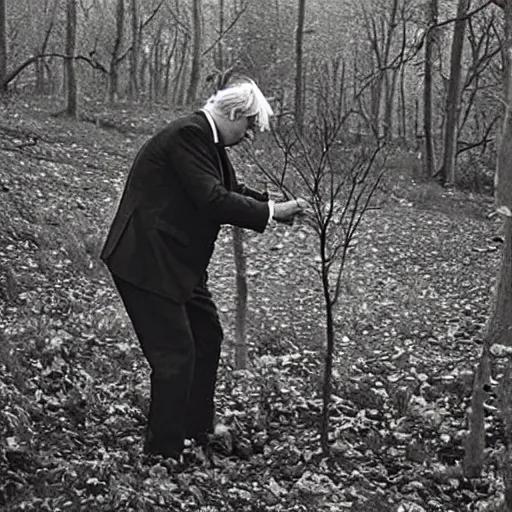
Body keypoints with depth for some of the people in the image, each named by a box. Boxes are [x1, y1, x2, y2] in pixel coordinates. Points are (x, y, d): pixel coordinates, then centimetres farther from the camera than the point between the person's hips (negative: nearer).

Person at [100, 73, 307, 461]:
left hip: (179, 261, 11)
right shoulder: (188, 135, -20)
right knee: (175, 354, -8)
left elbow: (231, 189, 16)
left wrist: (278, 205, 3)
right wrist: (270, 212, -20)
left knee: (207, 336, 19)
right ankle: (162, 452, 3)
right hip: (147, 262, -11)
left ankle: (198, 430, 33)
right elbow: (212, 199, -27)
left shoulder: (206, 139, 11)